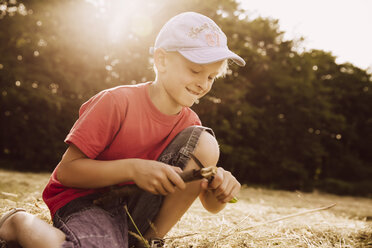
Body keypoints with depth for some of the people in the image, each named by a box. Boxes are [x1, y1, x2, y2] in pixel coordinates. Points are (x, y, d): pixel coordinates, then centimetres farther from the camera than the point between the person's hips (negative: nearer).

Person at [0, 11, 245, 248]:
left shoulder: (189, 122, -1)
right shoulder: (117, 103, -17)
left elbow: (210, 204, 0)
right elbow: (67, 170, -17)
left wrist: (220, 188, -25)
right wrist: (133, 168, -30)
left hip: (135, 205, 5)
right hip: (84, 199, -4)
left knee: (204, 143, -14)